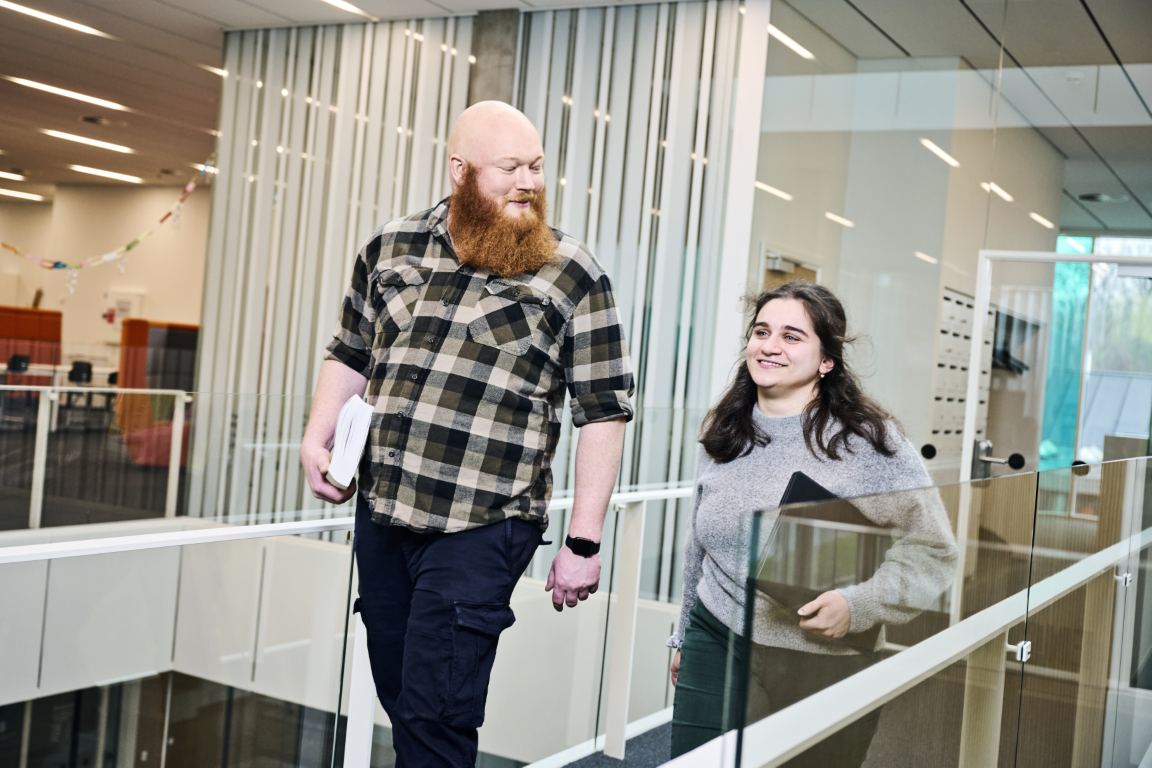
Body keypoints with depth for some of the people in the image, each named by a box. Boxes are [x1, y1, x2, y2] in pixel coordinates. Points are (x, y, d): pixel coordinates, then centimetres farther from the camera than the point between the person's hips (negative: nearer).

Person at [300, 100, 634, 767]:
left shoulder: (574, 276, -6)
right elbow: (350, 355, 19)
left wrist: (583, 544, -8)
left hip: (481, 529, -5)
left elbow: (606, 411, -6)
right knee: (400, 700, 16)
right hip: (380, 513, 5)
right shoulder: (391, 247, 7)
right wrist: (317, 439, 4)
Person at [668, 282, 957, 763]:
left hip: (822, 664, -4)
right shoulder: (723, 433, 6)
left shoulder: (867, 439, -11)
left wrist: (859, 604, -21)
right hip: (717, 646, 4)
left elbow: (932, 547, -10)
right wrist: (685, 636, 22)